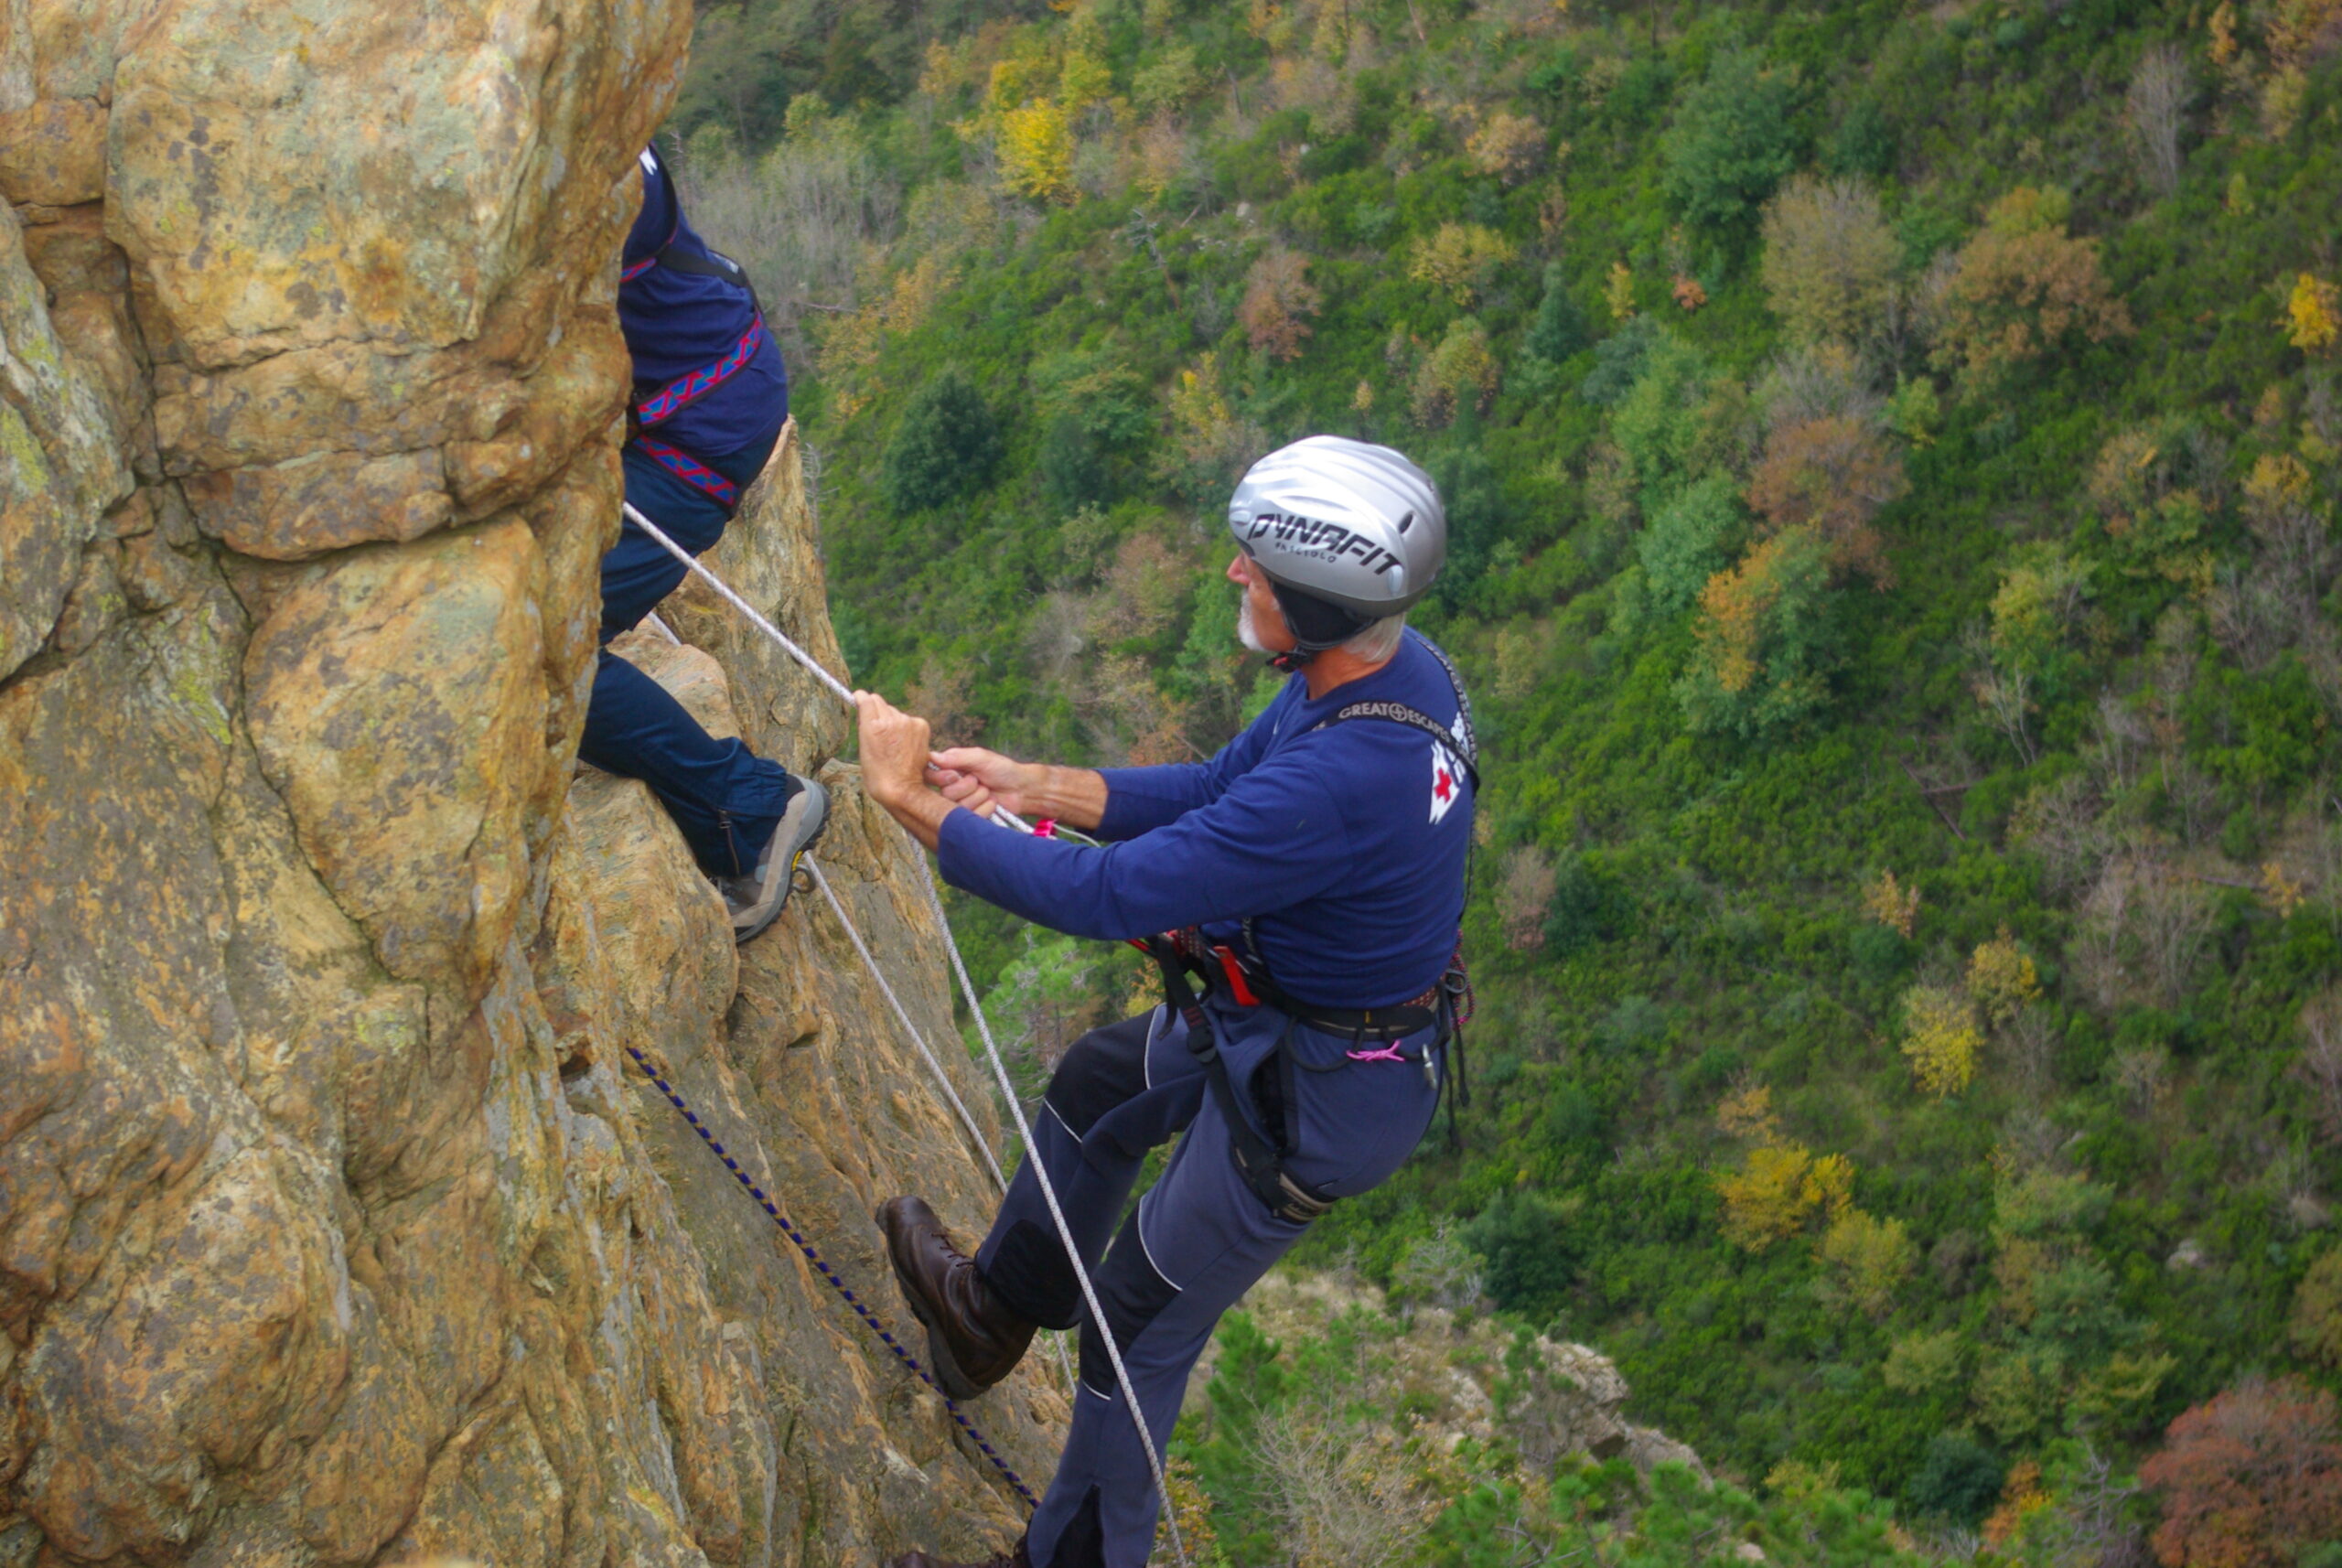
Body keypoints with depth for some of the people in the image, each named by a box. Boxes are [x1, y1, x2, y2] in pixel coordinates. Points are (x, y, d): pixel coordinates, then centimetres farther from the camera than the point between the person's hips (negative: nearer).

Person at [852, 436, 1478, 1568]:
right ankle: (998, 1309, 55)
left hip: (1310, 1098, -9)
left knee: (1141, 1329, 11)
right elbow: (1216, 791, 4)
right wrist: (1032, 783, -2)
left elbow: (1102, 896, -34)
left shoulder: (1339, 780, -40)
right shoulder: (1399, 670, -9)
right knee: (1094, 1088, 31)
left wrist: (911, 798, -25)